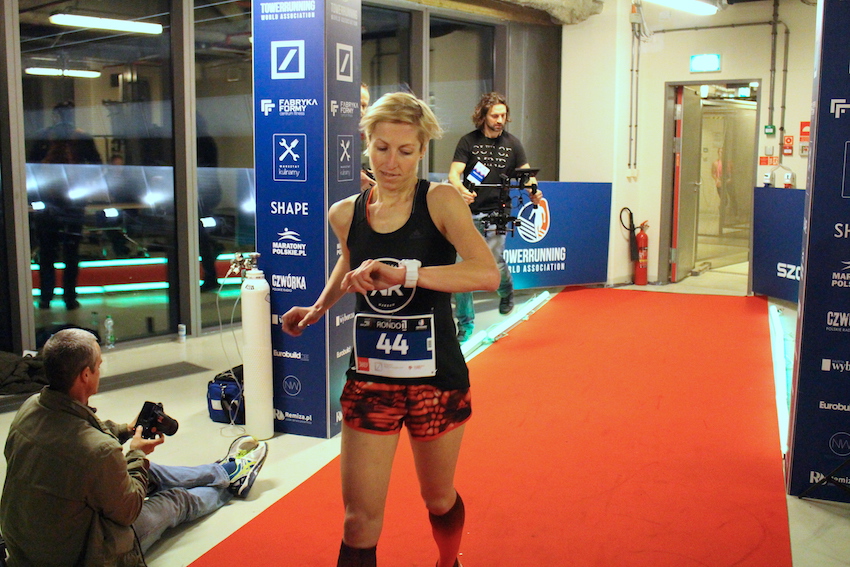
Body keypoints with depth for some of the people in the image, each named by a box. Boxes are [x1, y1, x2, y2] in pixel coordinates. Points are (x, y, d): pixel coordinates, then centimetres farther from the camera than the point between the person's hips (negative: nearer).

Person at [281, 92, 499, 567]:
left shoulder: (440, 201, -13)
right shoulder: (346, 214, -1)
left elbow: (487, 273, -30)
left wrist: (404, 273, -37)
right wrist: (319, 308, 11)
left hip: (436, 378, -2)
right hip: (370, 378, 2)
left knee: (439, 499, 21)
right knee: (360, 522, 0)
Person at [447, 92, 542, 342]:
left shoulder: (512, 143, 7)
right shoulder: (468, 142, 1)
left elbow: (525, 173, 8)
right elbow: (454, 173, -7)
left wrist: (533, 191, -15)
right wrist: (461, 190, -30)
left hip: (496, 213, 0)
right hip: (468, 212, 0)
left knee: (495, 262, -12)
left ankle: (506, 292, 26)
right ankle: (465, 323, 10)